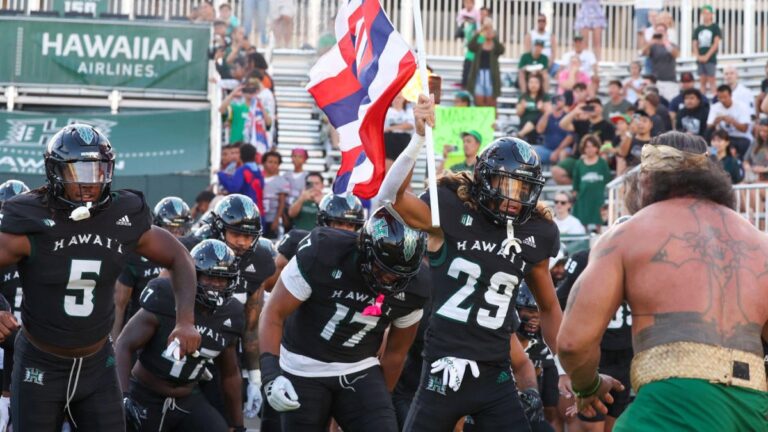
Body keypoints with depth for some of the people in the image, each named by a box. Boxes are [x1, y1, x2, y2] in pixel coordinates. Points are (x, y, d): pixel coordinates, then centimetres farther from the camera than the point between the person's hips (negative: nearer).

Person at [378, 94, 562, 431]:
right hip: (444, 371, -4)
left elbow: (549, 309, 20)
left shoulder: (533, 235, 6)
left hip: (495, 376, 4)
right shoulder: (452, 213, -7)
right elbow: (390, 197, -25)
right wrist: (420, 138, -34)